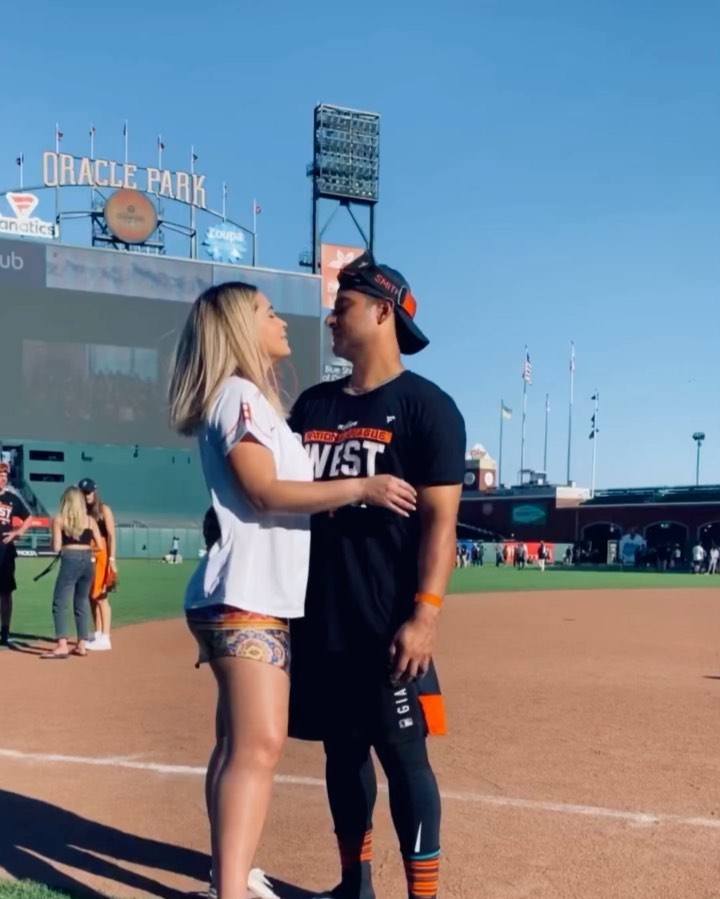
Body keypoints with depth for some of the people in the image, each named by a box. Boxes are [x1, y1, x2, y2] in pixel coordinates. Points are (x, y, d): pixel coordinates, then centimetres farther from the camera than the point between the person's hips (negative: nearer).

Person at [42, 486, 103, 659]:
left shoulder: (59, 519, 0)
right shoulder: (90, 520, 8)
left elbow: (56, 548, -4)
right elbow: (100, 546, 6)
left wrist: (54, 541, 17)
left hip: (70, 561, -4)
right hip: (87, 561, 4)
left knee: (60, 603, -2)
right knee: (82, 603, 14)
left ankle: (62, 647, -12)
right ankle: (82, 645, 16)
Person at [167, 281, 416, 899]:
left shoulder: (256, 399, 22)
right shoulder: (238, 393, -9)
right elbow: (264, 492, -19)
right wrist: (361, 488, -17)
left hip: (263, 598, 10)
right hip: (244, 598, -10)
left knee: (240, 742, 16)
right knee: (259, 744, -19)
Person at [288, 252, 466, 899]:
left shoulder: (426, 406, -6)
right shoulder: (314, 404, 13)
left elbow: (440, 517, -12)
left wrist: (424, 614, -19)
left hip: (388, 622, -6)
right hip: (318, 617, 6)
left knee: (403, 754, 0)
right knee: (342, 749, 15)